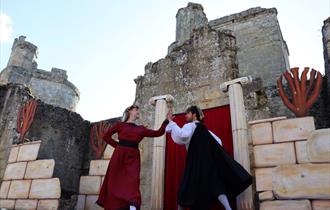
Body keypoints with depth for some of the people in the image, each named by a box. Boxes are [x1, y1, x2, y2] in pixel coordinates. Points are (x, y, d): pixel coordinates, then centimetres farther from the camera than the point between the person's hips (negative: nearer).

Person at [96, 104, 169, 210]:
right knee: (115, 183, 2)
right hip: (119, 157, -2)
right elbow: (106, 136, 10)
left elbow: (158, 133, 12)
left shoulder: (141, 129, 16)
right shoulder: (120, 125, 8)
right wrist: (118, 145, 2)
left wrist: (167, 120, 7)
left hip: (133, 158, 2)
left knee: (132, 182, -13)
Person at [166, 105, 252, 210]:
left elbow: (181, 135, -24)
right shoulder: (202, 128, 22)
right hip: (208, 161, 7)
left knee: (187, 187, 2)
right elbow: (217, 141, 23)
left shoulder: (190, 126, -2)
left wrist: (171, 122, -18)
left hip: (196, 162, -7)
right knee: (215, 184, 0)